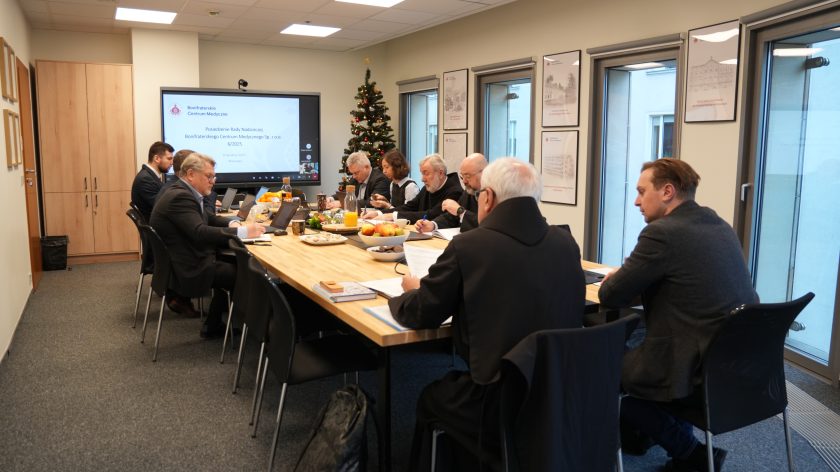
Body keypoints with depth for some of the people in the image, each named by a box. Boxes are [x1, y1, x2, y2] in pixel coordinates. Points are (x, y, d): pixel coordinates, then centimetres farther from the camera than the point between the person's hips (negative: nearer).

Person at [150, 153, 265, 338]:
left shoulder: (183, 192, 10)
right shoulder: (180, 197, -21)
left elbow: (207, 219, 19)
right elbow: (200, 233, -31)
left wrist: (231, 224, 0)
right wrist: (242, 231, -29)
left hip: (183, 261, 10)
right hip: (189, 271, -10)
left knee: (231, 266, 19)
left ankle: (214, 325, 23)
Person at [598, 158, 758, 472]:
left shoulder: (662, 233, -18)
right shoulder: (718, 225, 9)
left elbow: (610, 296, -12)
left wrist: (616, 278, 10)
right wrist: (630, 277, 13)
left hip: (701, 374, -9)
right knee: (631, 351, 28)